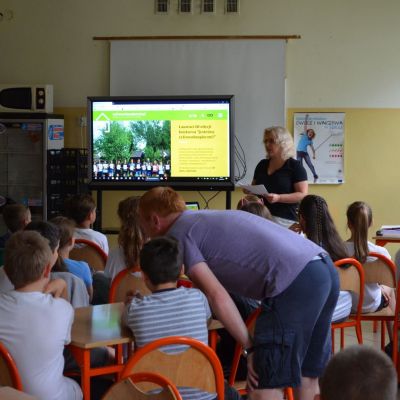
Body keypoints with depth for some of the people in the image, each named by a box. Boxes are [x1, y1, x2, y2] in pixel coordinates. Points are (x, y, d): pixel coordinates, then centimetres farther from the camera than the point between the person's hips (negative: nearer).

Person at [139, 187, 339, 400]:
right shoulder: (207, 218, 29)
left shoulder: (177, 235, 3)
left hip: (295, 282, -9)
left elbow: (217, 296, -8)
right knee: (306, 376, 18)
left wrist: (250, 348, -2)